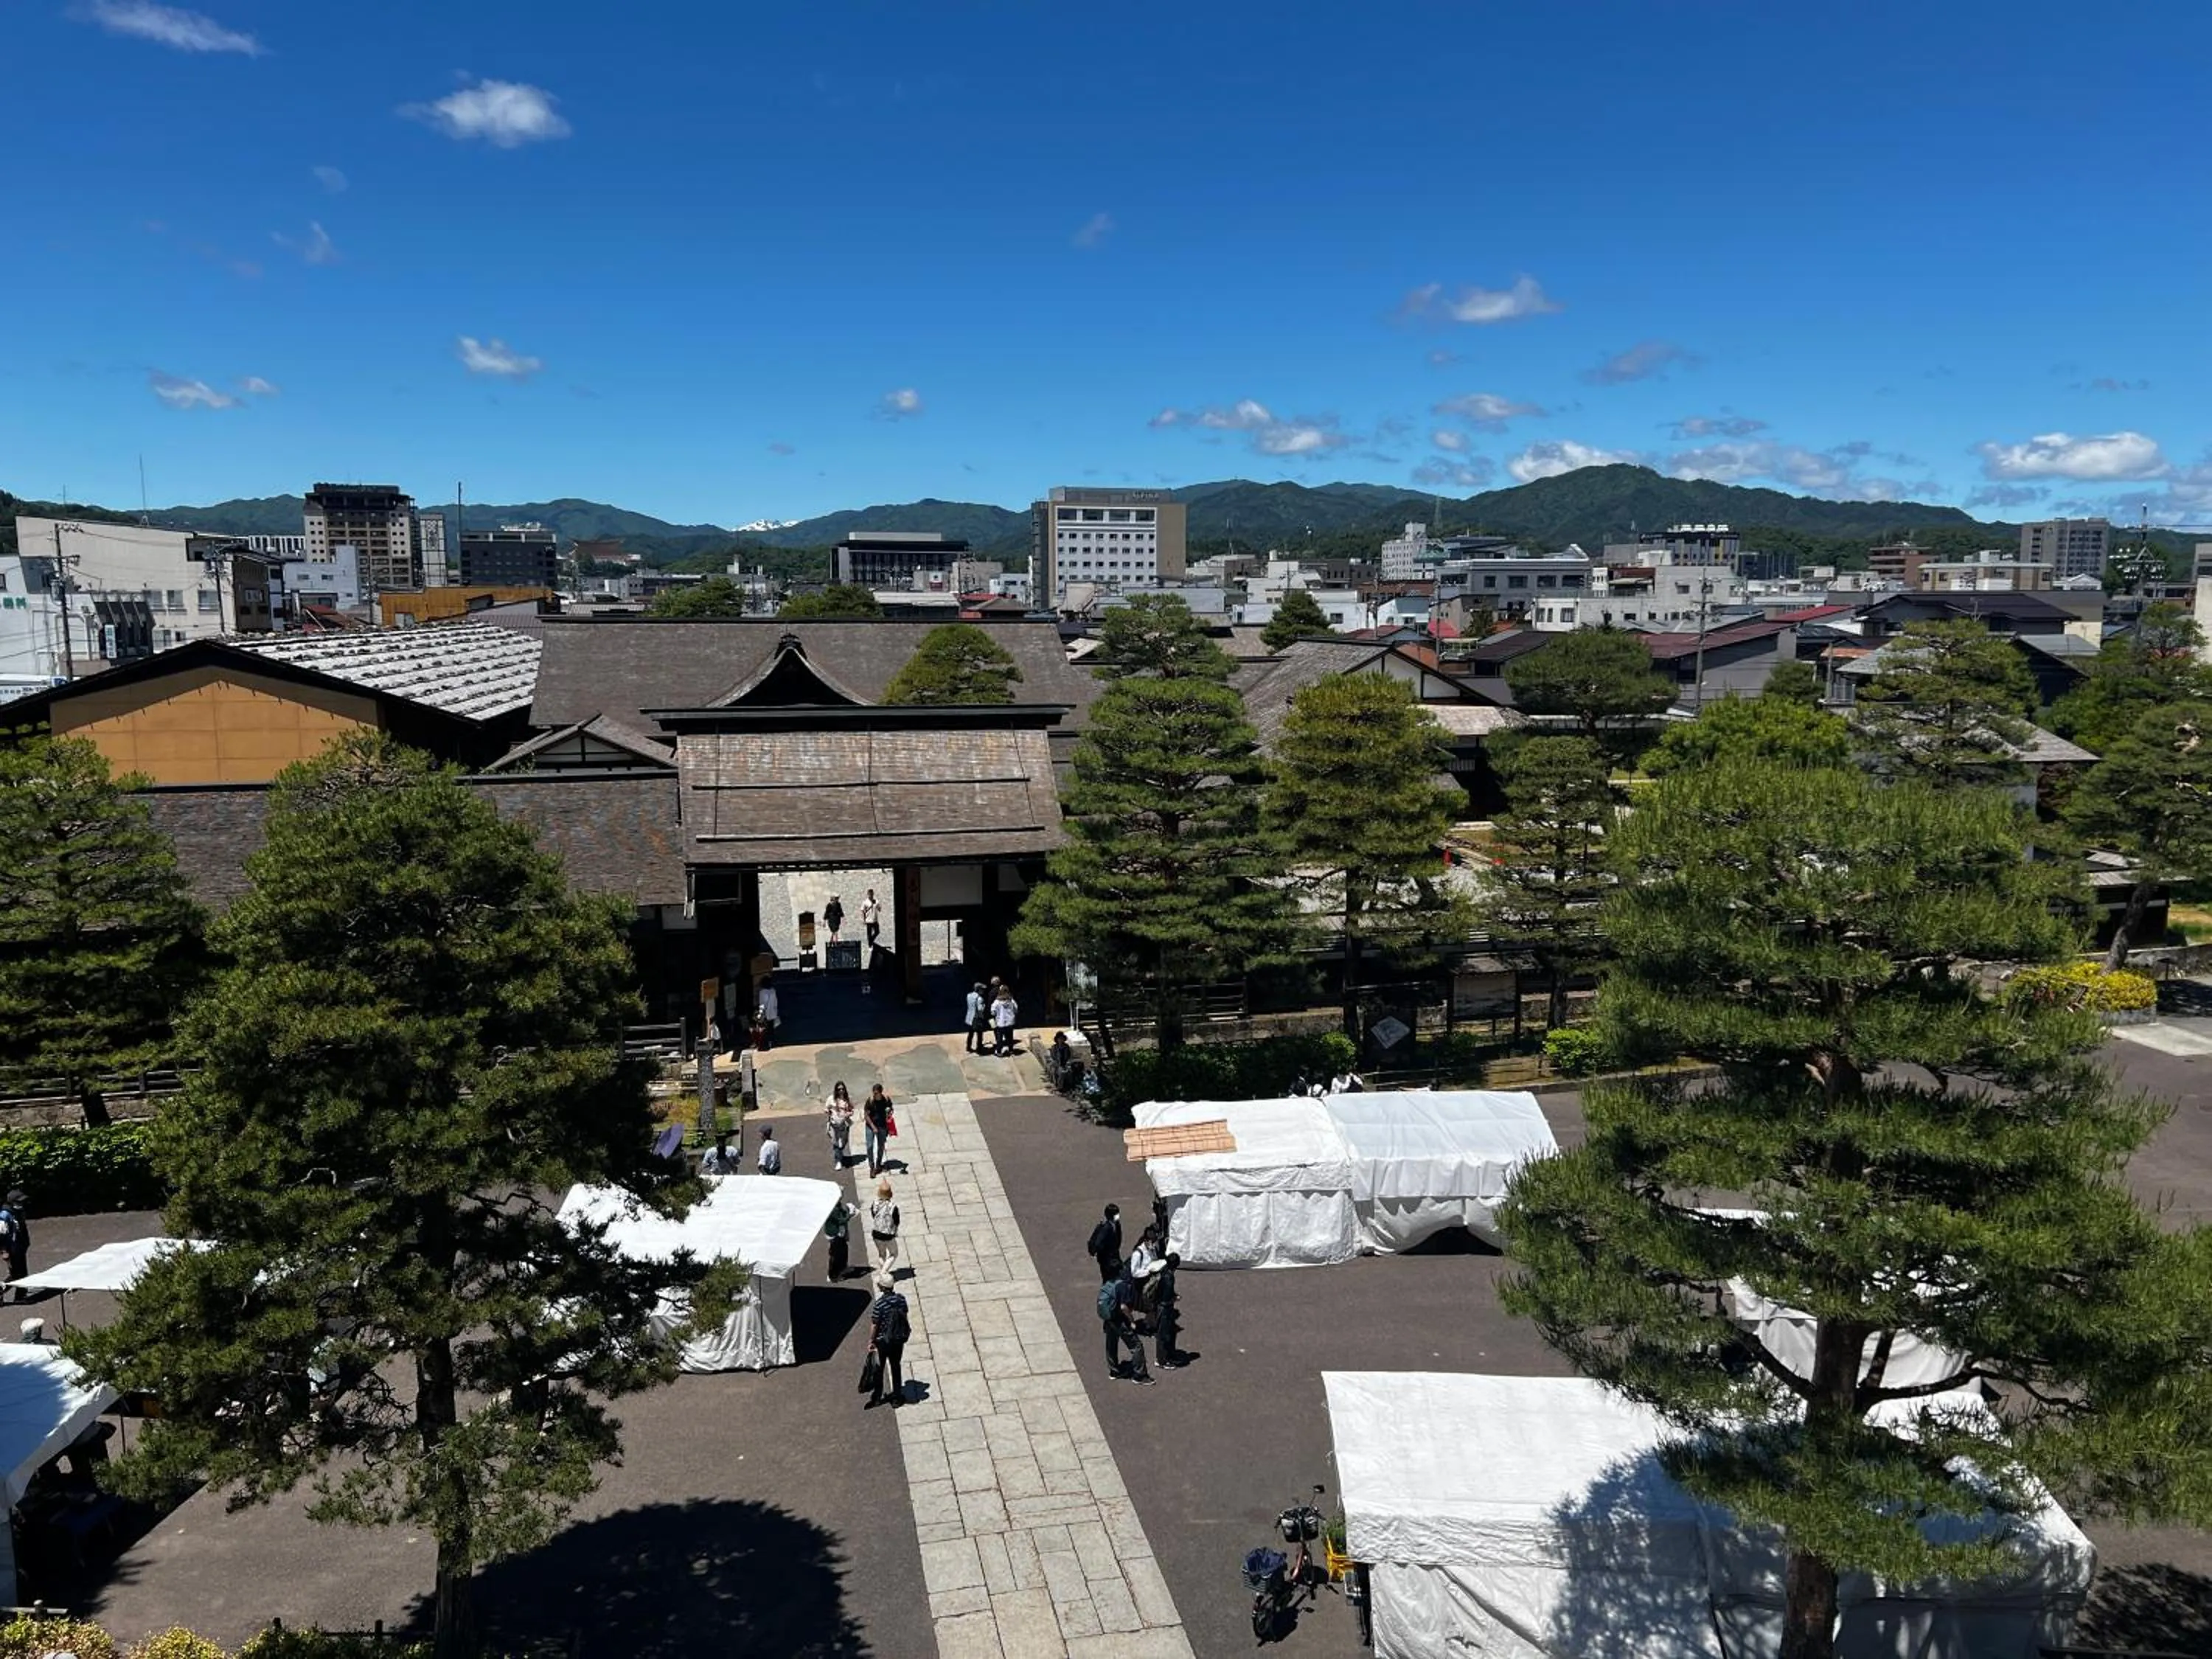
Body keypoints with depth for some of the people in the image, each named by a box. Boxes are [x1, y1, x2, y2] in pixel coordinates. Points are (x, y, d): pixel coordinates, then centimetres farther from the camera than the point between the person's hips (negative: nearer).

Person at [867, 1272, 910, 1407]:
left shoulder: (879, 1304, -25)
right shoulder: (901, 1299, -11)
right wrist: (904, 1334, 17)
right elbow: (905, 1317, 2)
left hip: (882, 1341, -4)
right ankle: (897, 1397, 26)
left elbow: (874, 1325, -17)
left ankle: (877, 1397, 28)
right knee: (895, 1366, 19)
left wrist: (871, 1341, -3)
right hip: (899, 1339, 4)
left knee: (879, 1368, 16)